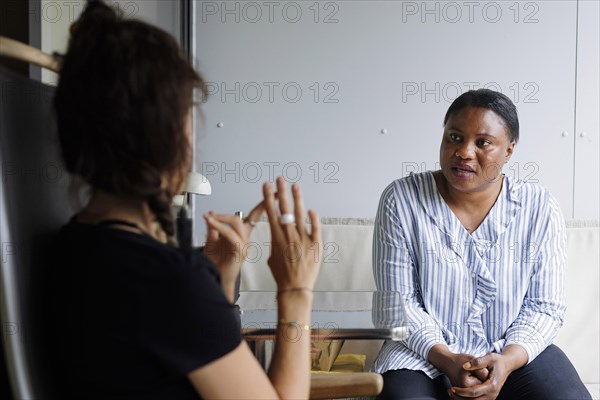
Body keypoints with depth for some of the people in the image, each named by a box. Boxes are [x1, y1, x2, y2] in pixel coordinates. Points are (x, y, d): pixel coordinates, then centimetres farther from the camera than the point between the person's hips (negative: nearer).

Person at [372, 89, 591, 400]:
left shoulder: (539, 209, -3)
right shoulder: (401, 200, -7)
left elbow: (544, 306, -1)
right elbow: (400, 301, -6)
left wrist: (507, 360, -19)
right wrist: (446, 359, -19)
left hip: (515, 353, 2)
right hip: (424, 353, -1)